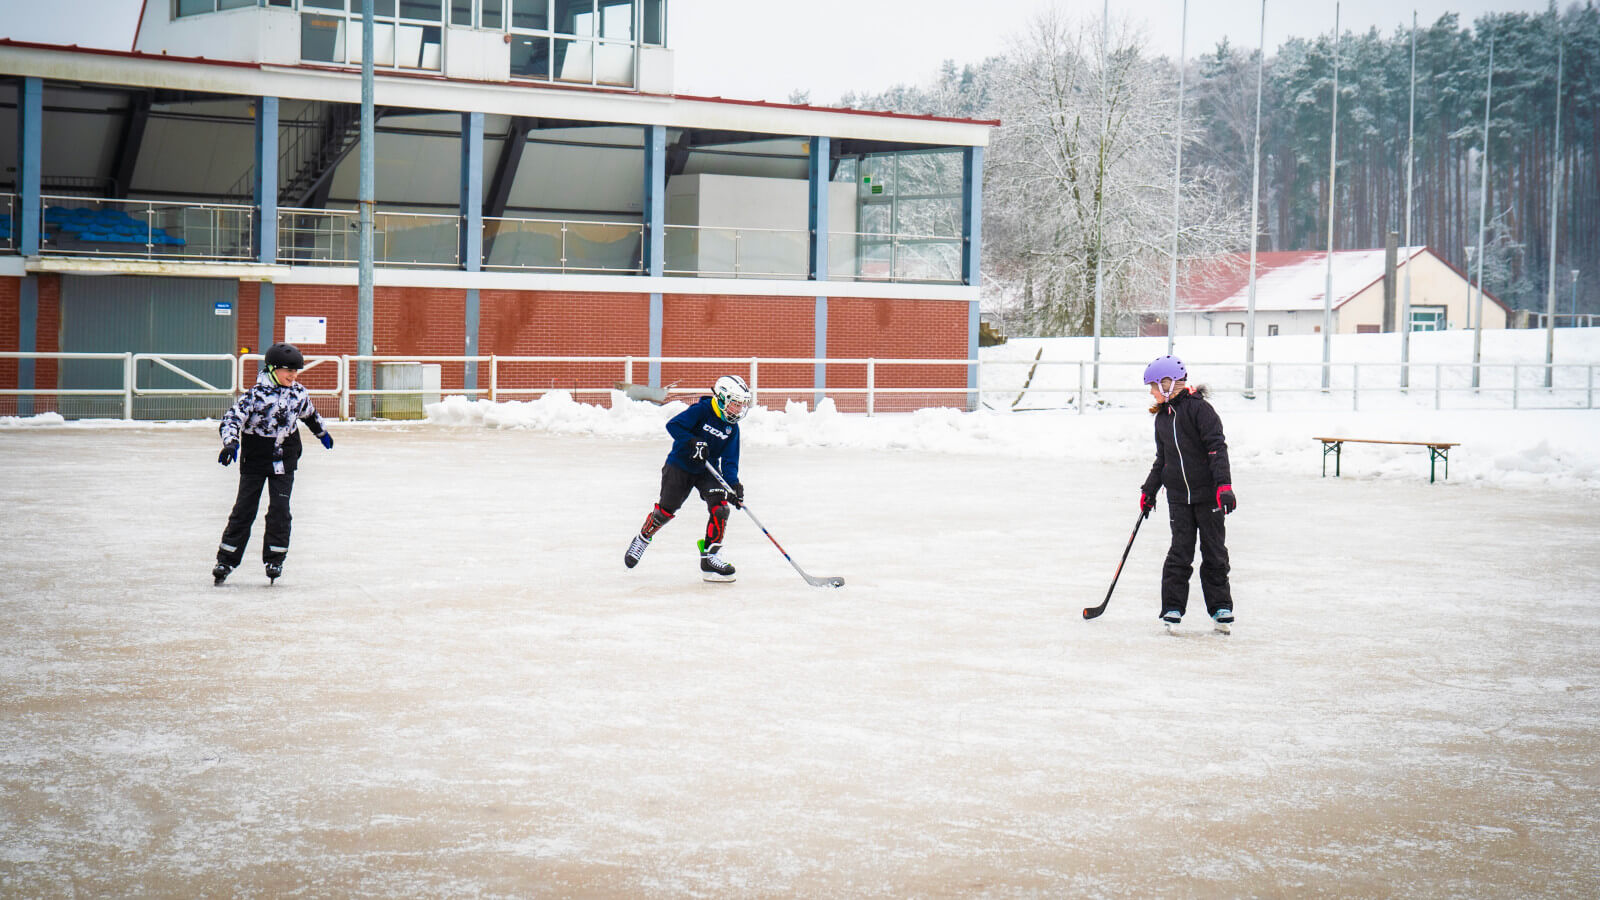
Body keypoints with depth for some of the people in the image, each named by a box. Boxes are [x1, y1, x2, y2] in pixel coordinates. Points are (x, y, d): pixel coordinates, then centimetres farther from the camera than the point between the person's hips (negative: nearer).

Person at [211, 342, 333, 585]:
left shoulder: (299, 393, -1)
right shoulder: (256, 394, -16)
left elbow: (309, 414, 21)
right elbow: (231, 418, -22)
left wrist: (322, 433, 38)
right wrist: (230, 443, -40)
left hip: (283, 462, 3)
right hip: (254, 460, -3)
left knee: (280, 509, -3)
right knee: (244, 510, -1)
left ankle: (275, 558, 9)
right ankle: (226, 560, 8)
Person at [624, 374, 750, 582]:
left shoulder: (732, 428, -1)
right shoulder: (702, 409, -17)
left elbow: (729, 460, -4)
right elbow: (673, 425, -24)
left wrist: (733, 483, -20)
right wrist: (693, 442, -37)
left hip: (707, 470, 4)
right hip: (679, 466, -4)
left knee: (720, 508, -14)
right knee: (666, 509, -1)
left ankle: (710, 557, -7)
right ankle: (643, 538, 28)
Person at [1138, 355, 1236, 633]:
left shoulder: (1198, 408, -10)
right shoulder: (1162, 417, 12)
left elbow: (1217, 447, -15)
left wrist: (1224, 484, -21)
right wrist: (1149, 491, 19)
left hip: (1208, 494, -5)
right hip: (1178, 495, 5)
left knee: (1214, 551, 4)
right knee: (1180, 551, 0)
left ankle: (1221, 607, 13)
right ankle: (1173, 608, 4)